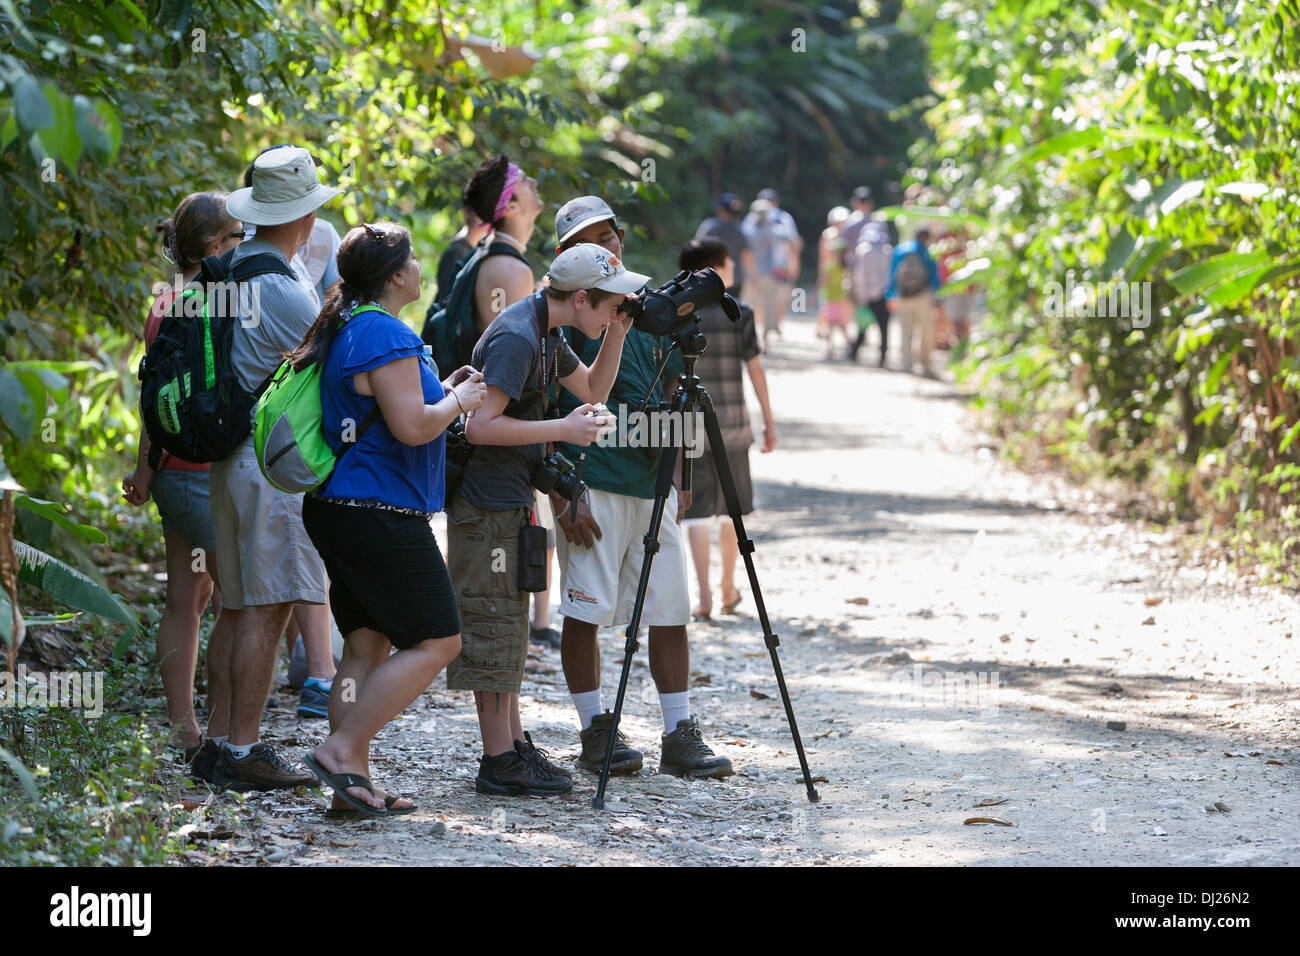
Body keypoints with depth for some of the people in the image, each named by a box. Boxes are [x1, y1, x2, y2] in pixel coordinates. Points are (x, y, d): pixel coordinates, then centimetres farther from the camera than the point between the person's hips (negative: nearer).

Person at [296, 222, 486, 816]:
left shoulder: (345, 328, 16)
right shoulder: (387, 336, -16)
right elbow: (412, 426, -22)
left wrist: (441, 391, 20)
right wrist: (458, 401, -4)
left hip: (338, 508, 10)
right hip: (382, 515, -10)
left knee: (367, 645, 10)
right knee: (435, 642, -5)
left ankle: (351, 782, 8)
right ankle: (341, 750, -9)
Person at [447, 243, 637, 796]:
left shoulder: (547, 334, 9)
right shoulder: (516, 338, -21)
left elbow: (592, 391, 20)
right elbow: (480, 425, -26)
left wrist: (616, 335, 5)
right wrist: (563, 429, -23)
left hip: (511, 500, 10)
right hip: (487, 502, -10)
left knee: (508, 626, 15)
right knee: (493, 624, -6)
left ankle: (513, 742, 22)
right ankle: (500, 760, -2)